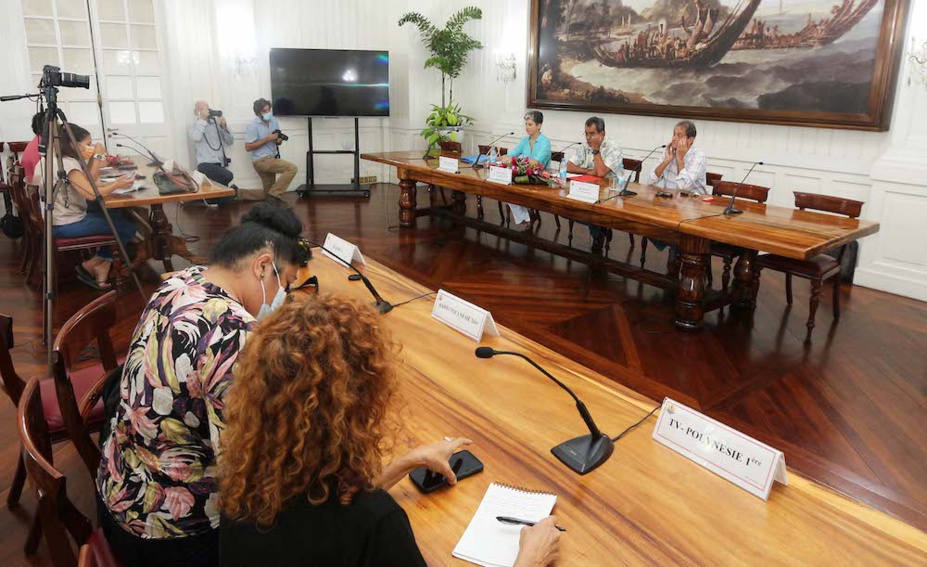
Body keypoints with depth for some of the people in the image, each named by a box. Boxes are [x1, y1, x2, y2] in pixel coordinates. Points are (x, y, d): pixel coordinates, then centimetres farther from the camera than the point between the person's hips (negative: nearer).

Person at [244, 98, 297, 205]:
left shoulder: (273, 121, 7)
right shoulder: (252, 125, -12)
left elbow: (277, 140, 18)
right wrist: (267, 139, -20)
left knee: (267, 194, 15)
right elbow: (248, 147, -15)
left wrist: (279, 140, -8)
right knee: (292, 168, -22)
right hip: (261, 160, -8)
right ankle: (274, 194, -16)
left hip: (271, 158, 8)